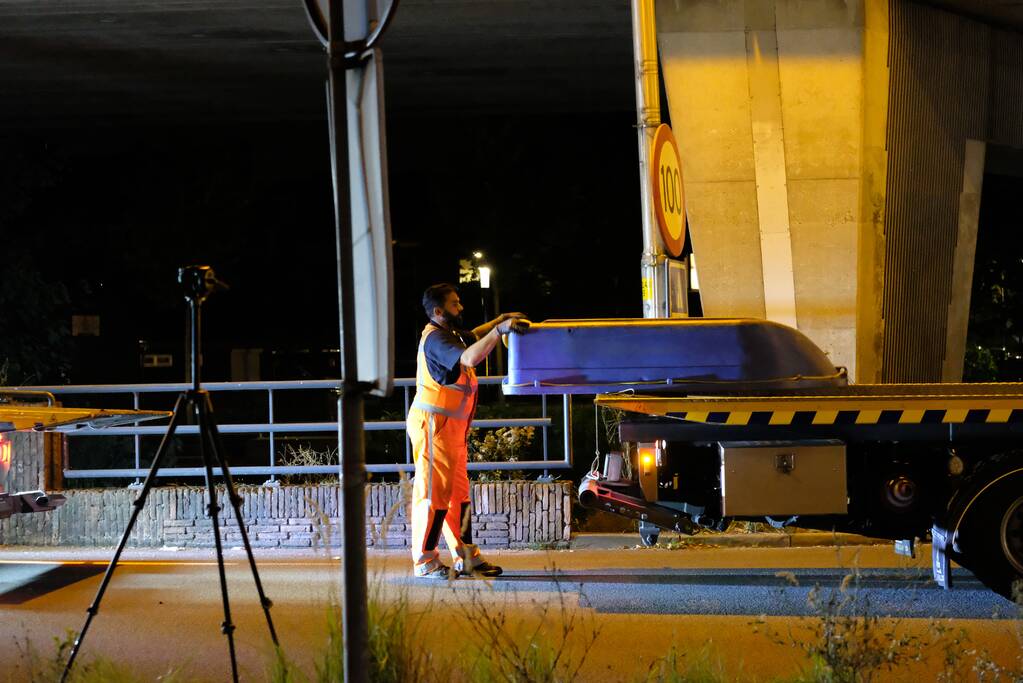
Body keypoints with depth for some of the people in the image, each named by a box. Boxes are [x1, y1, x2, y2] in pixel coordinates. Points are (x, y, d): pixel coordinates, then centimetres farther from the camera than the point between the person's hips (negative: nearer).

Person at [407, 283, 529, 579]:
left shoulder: (450, 333, 16)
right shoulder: (435, 338, -17)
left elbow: (472, 337, 38)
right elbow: (470, 358, -33)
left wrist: (500, 320, 26)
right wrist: (499, 330, -30)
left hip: (452, 426, 10)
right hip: (433, 423, -10)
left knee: (458, 491, 11)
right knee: (434, 490, -7)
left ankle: (466, 557, 15)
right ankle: (425, 562, -3)